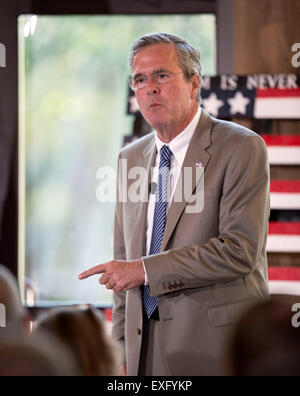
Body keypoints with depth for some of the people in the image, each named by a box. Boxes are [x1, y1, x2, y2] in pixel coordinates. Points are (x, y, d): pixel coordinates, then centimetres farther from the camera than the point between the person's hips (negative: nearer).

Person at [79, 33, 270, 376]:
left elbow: (240, 248, -17)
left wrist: (145, 270, -17)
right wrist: (123, 346, 8)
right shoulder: (131, 158, 13)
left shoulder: (242, 148, -7)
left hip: (216, 346, -5)